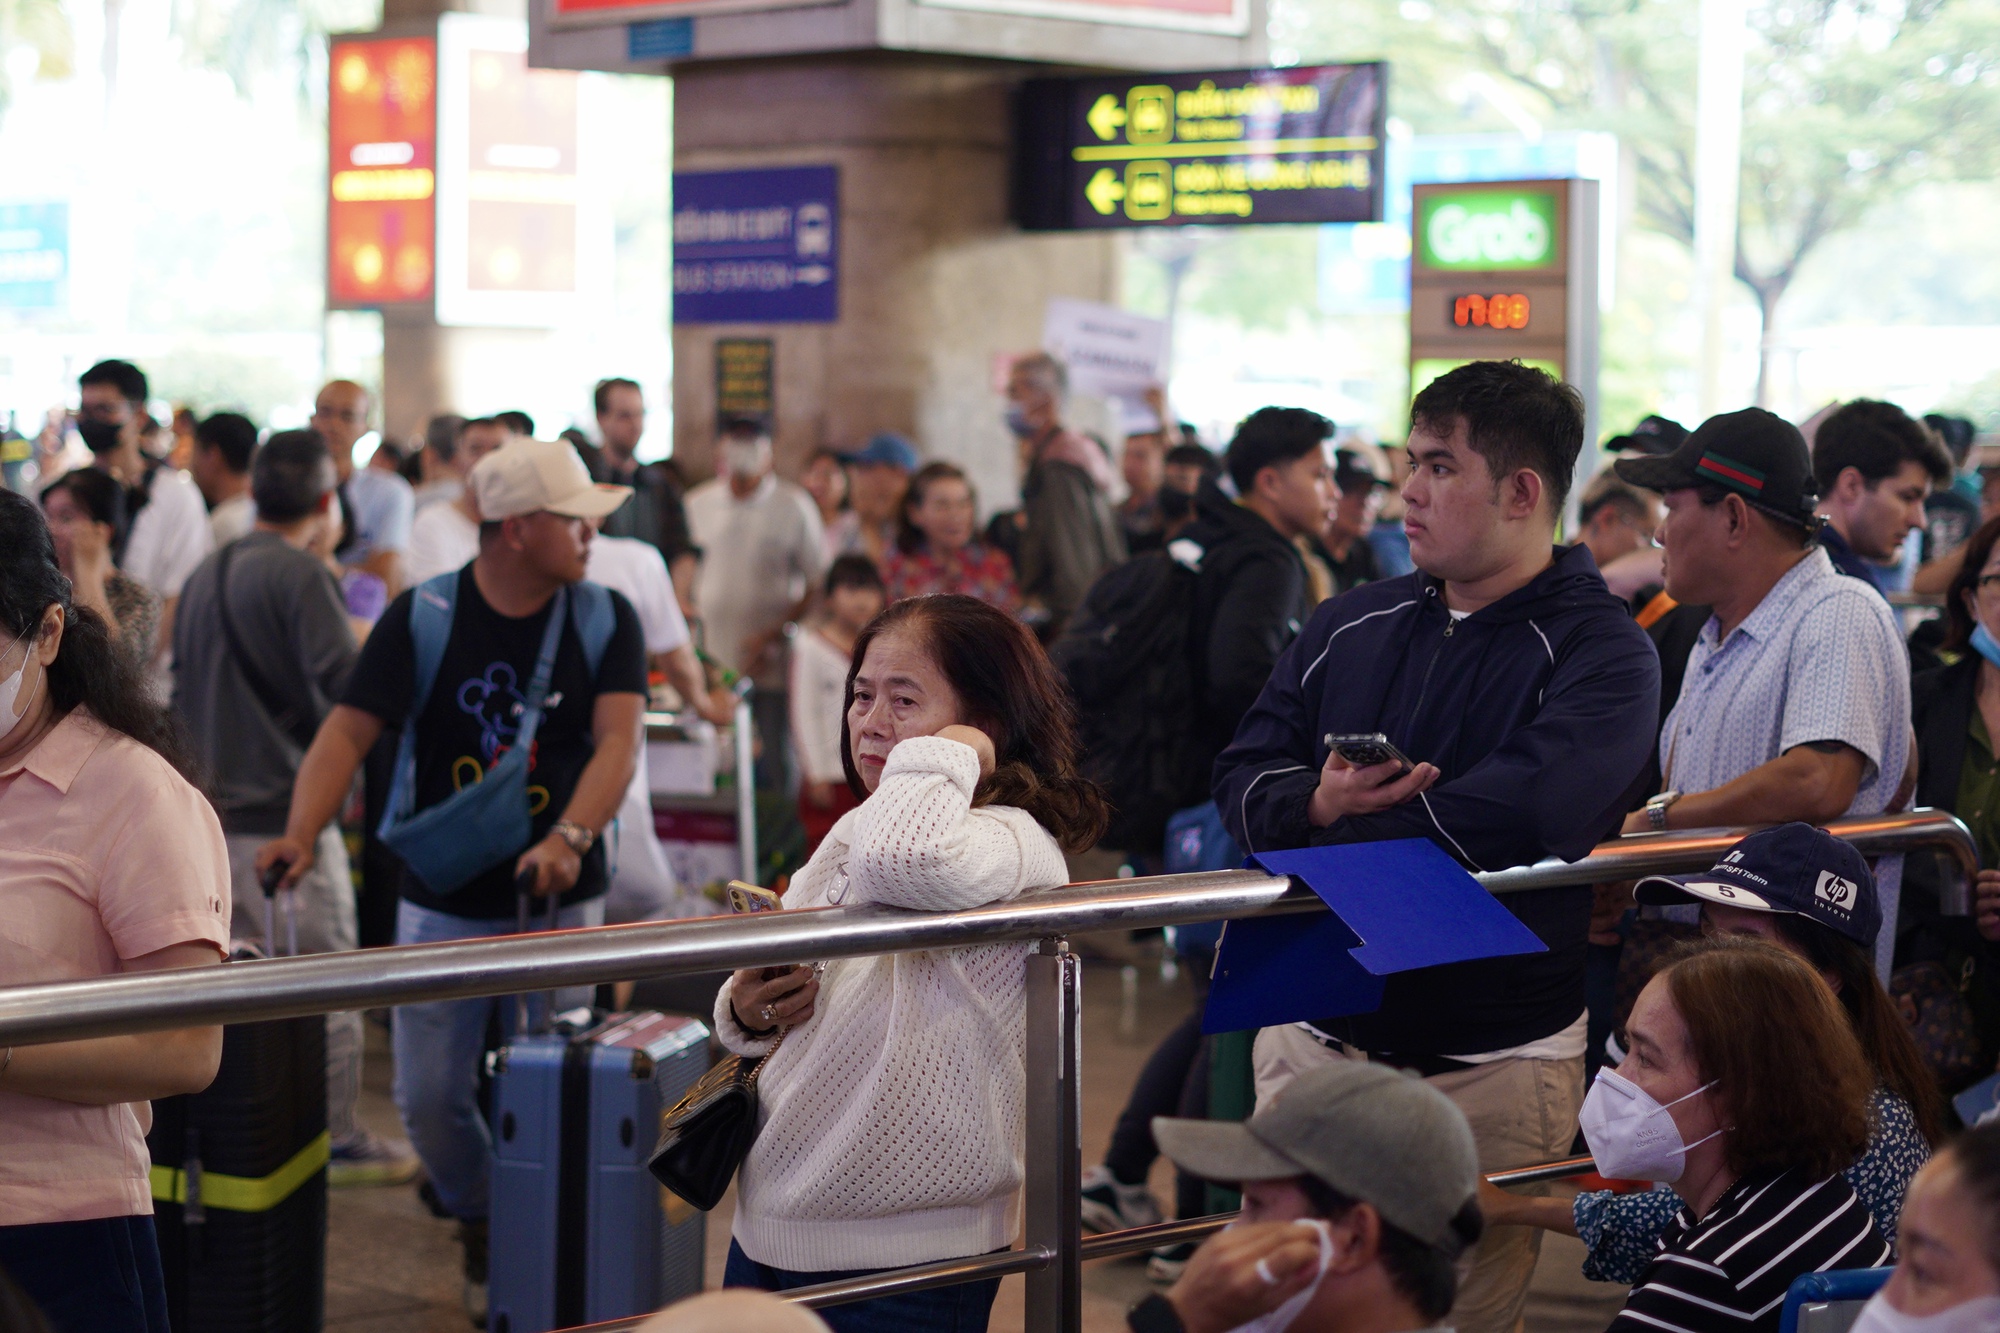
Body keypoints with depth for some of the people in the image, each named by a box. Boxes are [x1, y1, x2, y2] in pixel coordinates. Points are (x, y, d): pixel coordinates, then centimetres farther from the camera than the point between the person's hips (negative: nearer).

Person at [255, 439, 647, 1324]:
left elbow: (619, 738, -15)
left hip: (558, 902, 0)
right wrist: (302, 835, -28)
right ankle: (480, 1223, 28)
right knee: (429, 1097, 1)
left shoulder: (605, 620, -2)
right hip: (443, 904, 0)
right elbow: (349, 730, -11)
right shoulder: (422, 617, -6)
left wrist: (571, 836, -34)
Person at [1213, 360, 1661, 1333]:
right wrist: (1316, 803, -18)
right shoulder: (1355, 624, 10)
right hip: (1314, 1038, 5)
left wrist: (1339, 826, -16)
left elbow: (1515, 819, -25)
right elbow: (1246, 776, 6)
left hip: (1489, 1067, -5)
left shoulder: (1602, 656, -9)